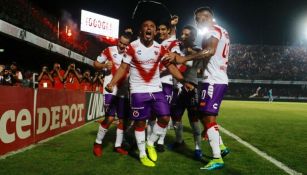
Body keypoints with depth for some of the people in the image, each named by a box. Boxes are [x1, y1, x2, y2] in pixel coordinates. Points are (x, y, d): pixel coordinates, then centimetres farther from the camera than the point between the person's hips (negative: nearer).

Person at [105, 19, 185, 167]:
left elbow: (171, 67, 5)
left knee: (165, 118, -2)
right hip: (138, 90, -3)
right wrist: (112, 83, -19)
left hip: (156, 89, 4)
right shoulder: (132, 47, -7)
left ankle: (150, 144, 22)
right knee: (140, 122, 3)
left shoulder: (160, 48, 4)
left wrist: (184, 80, -5)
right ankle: (142, 154, 20)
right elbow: (123, 68, -6)